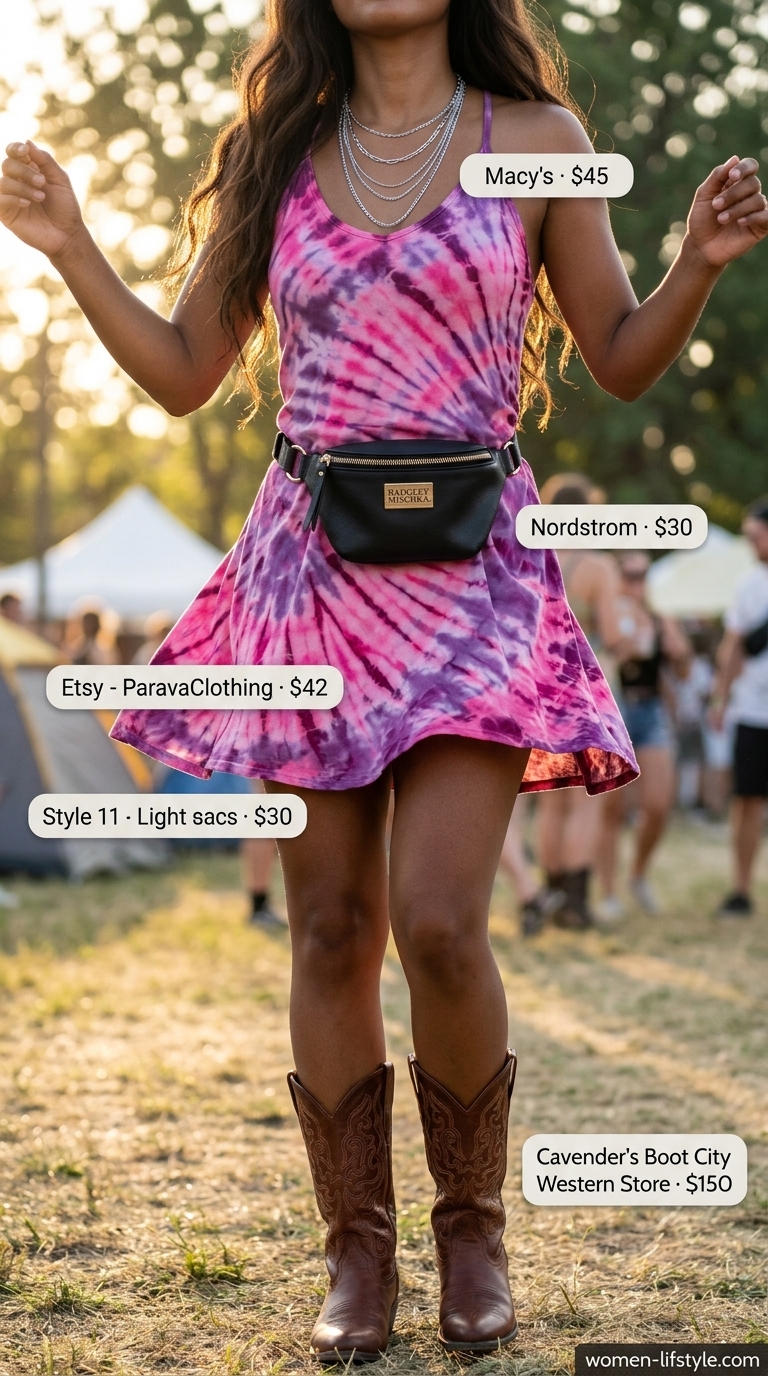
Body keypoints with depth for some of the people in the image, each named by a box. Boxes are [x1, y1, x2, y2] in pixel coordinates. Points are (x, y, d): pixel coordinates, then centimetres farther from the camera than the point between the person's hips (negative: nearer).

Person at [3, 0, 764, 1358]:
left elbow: (620, 358, 8)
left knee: (438, 925, -13)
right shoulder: (274, 156, 9)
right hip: (310, 569, 2)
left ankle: (473, 1228, 11)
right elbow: (184, 371, 14)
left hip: (471, 568, -2)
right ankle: (358, 1251, 17)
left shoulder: (536, 140, 4)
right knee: (331, 932, 3)